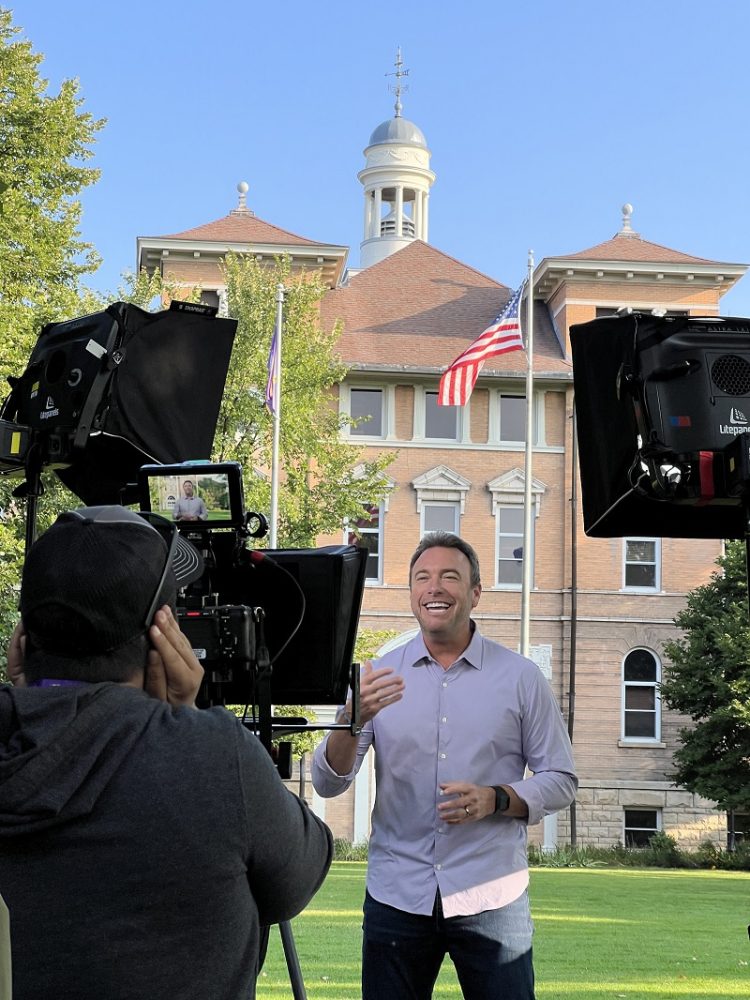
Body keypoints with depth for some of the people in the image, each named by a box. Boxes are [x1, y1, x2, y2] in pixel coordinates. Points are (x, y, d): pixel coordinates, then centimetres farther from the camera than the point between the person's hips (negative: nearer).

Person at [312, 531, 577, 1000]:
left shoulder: (521, 677, 1)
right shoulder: (378, 676, 4)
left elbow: (560, 781, 4)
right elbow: (328, 783, -2)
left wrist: (495, 800, -15)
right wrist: (353, 719, -22)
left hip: (490, 896, -1)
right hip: (397, 895, 1)